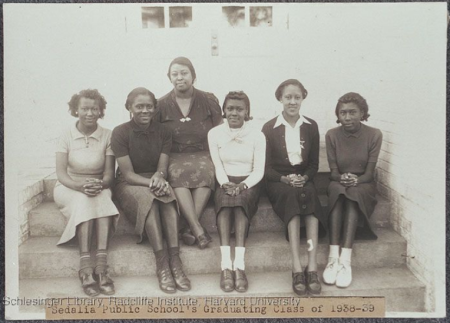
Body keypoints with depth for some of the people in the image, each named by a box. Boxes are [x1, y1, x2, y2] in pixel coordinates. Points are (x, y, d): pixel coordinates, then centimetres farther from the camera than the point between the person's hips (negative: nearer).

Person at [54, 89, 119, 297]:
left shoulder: (107, 136, -2)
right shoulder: (66, 136, -2)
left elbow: (109, 174, -6)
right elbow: (61, 173, -10)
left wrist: (99, 184, -29)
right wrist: (81, 186, -29)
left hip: (99, 188, 1)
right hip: (69, 188, 0)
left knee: (101, 198, -34)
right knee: (84, 200, -34)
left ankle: (100, 266, -42)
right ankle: (86, 266, -41)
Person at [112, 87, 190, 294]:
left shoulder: (163, 132, 6)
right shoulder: (120, 133, -5)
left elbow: (162, 167, 0)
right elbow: (128, 173, -10)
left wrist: (159, 176, -25)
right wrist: (151, 183, -27)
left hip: (155, 182, 3)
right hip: (129, 185, -3)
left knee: (169, 199, -32)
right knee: (148, 199, -36)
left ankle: (175, 260, -38)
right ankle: (162, 262, -39)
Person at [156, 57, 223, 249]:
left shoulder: (209, 101, 7)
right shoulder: (161, 105, 7)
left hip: (202, 154, 0)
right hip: (174, 156, 0)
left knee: (205, 171, -35)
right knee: (177, 173, -35)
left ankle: (189, 228, -32)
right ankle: (198, 229, -38)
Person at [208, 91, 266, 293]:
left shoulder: (257, 136, 2)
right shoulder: (214, 133, 5)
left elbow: (259, 170, -2)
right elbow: (217, 166, 0)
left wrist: (242, 186, -20)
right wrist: (225, 184, -19)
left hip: (248, 184, 0)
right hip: (224, 183, 1)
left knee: (240, 200, -34)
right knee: (224, 199, -34)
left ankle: (239, 266, -43)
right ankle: (226, 266, -42)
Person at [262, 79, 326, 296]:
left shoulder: (311, 127, 10)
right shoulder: (269, 128, 1)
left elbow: (314, 163, 10)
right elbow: (266, 167, 1)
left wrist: (304, 177, -11)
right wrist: (285, 179, -16)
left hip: (304, 180, 2)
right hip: (278, 181, -2)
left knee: (309, 194, -33)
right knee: (292, 195, -36)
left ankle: (312, 267, -40)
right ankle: (297, 268, -41)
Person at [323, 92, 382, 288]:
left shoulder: (374, 135, -3)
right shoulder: (332, 135, 0)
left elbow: (369, 173, -7)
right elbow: (333, 172, -3)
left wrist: (355, 180, -27)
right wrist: (342, 178, -26)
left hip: (363, 186, -1)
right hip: (338, 183, 1)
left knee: (353, 195, -35)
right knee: (336, 190, -35)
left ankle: (345, 260, -45)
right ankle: (333, 258, -44)